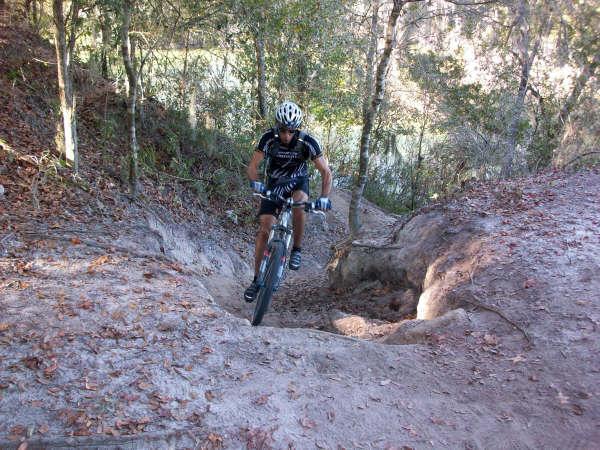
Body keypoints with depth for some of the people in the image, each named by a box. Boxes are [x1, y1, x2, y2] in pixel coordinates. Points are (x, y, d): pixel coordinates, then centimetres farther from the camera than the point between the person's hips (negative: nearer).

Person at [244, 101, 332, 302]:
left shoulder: (307, 142, -24)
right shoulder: (268, 138, -21)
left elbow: (326, 172, -22)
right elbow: (252, 166, -19)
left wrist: (324, 197, -36)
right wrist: (255, 183, -40)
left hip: (297, 182, -1)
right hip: (274, 184, 1)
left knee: (299, 205, -37)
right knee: (264, 229, -10)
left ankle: (297, 249, -14)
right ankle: (257, 279, 1)